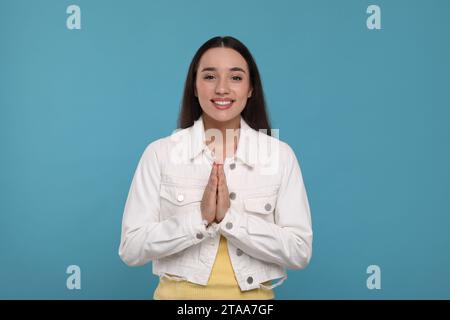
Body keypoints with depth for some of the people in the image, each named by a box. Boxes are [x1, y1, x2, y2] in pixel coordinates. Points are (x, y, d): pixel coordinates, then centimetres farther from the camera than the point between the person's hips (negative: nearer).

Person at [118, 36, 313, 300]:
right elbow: (131, 249, -11)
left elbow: (300, 252, -11)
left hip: (253, 295, 1)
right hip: (178, 294, 0)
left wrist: (230, 216, -21)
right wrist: (200, 218, -22)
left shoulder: (281, 154, -7)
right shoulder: (159, 153, -8)